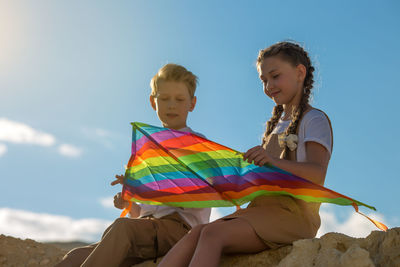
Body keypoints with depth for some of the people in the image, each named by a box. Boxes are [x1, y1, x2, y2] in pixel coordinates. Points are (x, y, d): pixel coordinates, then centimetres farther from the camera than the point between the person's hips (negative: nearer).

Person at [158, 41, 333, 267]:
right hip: (262, 207, 7)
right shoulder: (276, 124, 27)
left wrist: (274, 161, -29)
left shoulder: (314, 120, 3)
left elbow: (317, 174, -13)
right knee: (197, 232, -19)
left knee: (213, 234, -29)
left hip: (293, 211, -7)